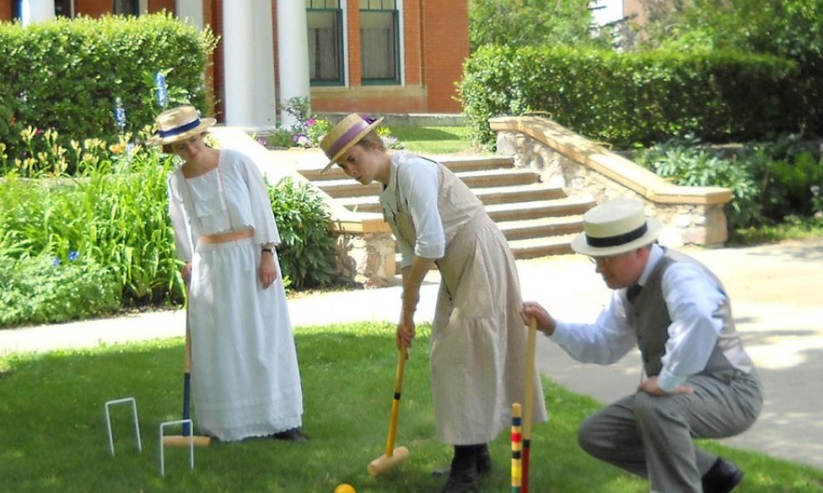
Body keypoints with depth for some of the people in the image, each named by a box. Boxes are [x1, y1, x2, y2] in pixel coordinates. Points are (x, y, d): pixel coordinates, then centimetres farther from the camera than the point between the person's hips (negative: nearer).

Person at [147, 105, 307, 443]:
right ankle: (225, 424, 12)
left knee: (265, 338, 0)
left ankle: (280, 419, 6)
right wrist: (189, 264, 10)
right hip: (210, 266, 2)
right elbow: (183, 229, 10)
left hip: (252, 259, -2)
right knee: (218, 347, 3)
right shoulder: (177, 181, 0)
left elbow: (261, 208, -6)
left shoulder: (237, 163, -9)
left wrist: (268, 254, -10)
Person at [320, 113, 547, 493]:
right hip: (456, 269, 10)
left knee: (466, 355, -9)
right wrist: (407, 314, 13)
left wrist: (407, 303, -14)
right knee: (454, 355, 13)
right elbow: (410, 253, 15)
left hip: (480, 260, -10)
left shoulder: (412, 171, -19)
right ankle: (477, 452, 24)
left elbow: (432, 244, -25)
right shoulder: (387, 194, 10)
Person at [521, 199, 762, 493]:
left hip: (729, 394, -10)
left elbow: (699, 320, -49)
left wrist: (667, 382, -39)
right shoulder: (630, 285, 4)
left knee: (653, 405, -37)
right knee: (595, 435, 7)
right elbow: (604, 345, 16)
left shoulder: (678, 275, -26)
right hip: (685, 393, 10)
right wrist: (552, 327, 0)